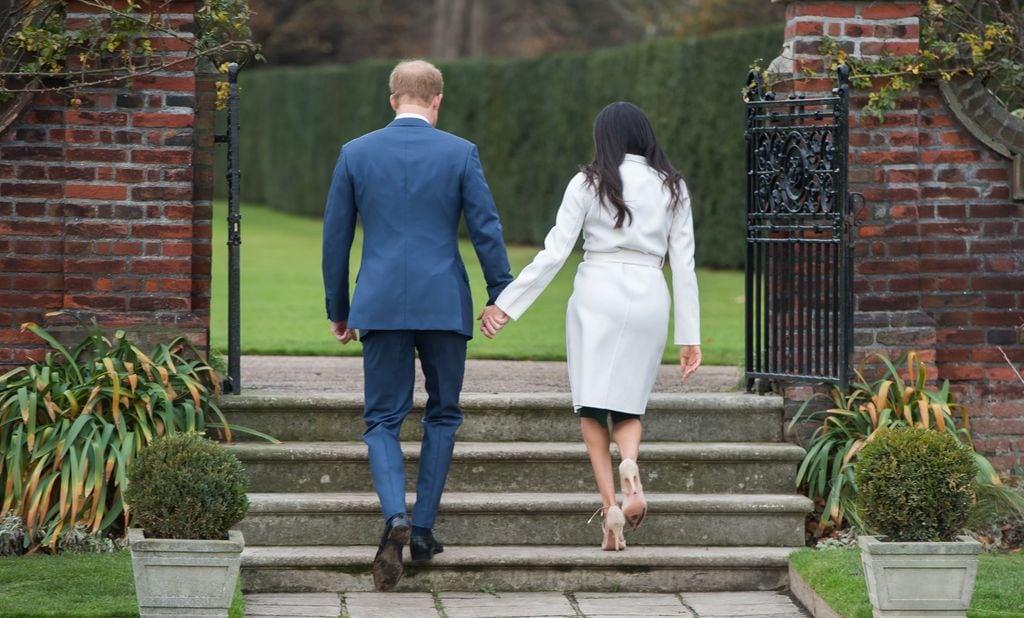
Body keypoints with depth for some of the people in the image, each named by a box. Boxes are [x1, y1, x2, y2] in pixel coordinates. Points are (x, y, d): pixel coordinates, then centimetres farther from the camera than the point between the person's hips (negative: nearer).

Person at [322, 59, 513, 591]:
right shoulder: (460, 154, -1)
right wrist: (501, 296, 6)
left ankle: (396, 516, -20)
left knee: (382, 421, 5)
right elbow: (486, 230, -3)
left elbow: (335, 237, 6)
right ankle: (423, 528, 12)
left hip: (381, 305, 1)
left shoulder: (355, 154, 3)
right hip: (444, 305, 0)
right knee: (442, 414, 16)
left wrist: (338, 309, 15)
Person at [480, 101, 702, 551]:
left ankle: (609, 502, -10)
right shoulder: (672, 187, 8)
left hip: (597, 291, -2)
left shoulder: (589, 183, 2)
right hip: (649, 296, 2)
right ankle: (630, 464, -20)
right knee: (628, 404, 13)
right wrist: (690, 336, 10)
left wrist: (506, 304, 2)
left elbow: (554, 252, -3)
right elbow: (683, 264, 7)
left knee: (593, 404, 6)